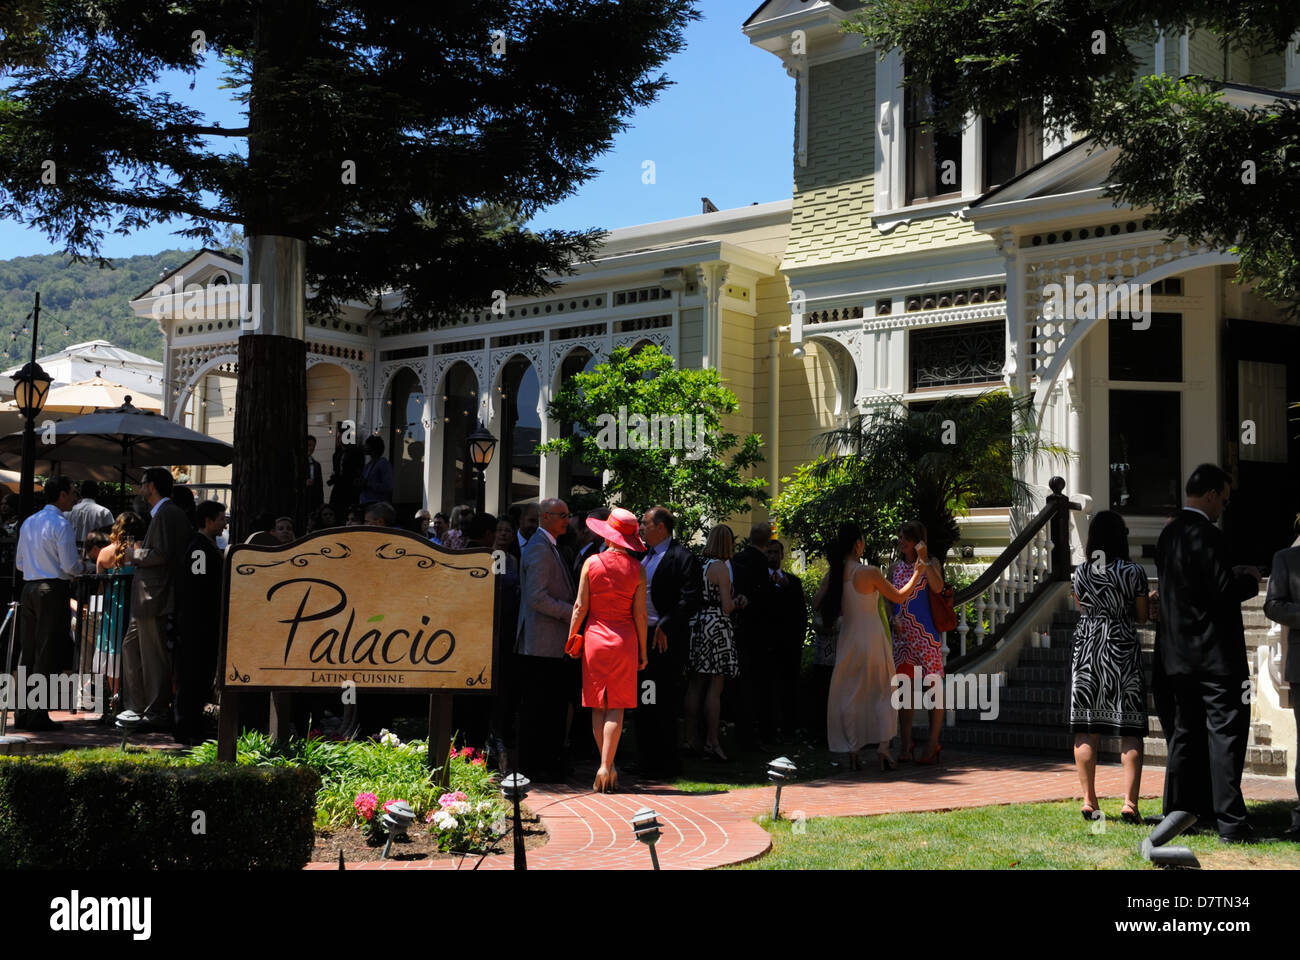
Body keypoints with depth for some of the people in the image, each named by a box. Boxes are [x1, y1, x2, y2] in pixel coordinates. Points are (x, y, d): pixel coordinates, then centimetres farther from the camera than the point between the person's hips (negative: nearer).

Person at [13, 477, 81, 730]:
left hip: (29, 587, 7)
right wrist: (80, 567, 6)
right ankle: (36, 715, -4)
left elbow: (20, 562, 18)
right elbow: (70, 566, -15)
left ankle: (22, 713, 13)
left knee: (28, 652, 11)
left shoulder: (28, 523, 13)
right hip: (54, 590, -7)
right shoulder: (61, 524, -11)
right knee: (46, 654, -4)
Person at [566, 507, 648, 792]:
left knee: (597, 706, 9)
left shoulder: (592, 563, -4)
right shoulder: (637, 569, -3)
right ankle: (605, 767, -4)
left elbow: (580, 607, -2)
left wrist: (570, 640, 8)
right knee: (616, 707, 3)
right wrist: (642, 650, 6)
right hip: (624, 639, 0)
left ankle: (608, 767, 11)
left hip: (595, 636, 0)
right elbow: (640, 613, -2)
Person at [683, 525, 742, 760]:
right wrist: (736, 603, 7)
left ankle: (689, 738, 14)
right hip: (716, 625, -7)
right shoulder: (721, 567, -11)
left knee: (695, 684, 11)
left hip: (696, 624, 7)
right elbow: (726, 606, -14)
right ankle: (712, 742, -2)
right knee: (715, 687, -3)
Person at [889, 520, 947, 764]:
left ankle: (933, 744, 1)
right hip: (902, 633, 4)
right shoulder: (896, 567, 13)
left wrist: (924, 561, -26)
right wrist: (892, 619, 0)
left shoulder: (931, 563, 0)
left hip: (927, 633, -4)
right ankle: (905, 744, 10)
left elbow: (938, 587, -19)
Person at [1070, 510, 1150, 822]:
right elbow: (1142, 615, -1)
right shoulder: (1134, 572, -7)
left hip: (1087, 647, 3)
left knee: (1086, 728, 6)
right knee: (1129, 729, 1)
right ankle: (1129, 802, -5)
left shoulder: (1081, 571, 1)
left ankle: (1089, 801, 9)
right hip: (1123, 648, -3)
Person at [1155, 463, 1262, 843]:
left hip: (1178, 653, 8)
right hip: (1213, 653, -8)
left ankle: (1178, 812, 19)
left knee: (1187, 732, 15)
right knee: (1225, 732, -4)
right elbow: (1223, 590, -20)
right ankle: (1230, 821, -4)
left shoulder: (1168, 534, 11)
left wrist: (1236, 576, 16)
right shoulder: (1206, 534, -16)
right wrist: (1249, 579, 0)